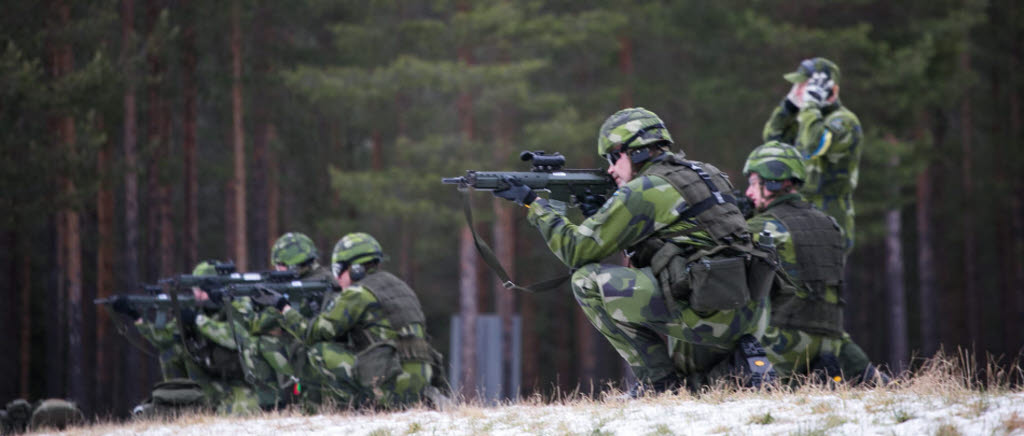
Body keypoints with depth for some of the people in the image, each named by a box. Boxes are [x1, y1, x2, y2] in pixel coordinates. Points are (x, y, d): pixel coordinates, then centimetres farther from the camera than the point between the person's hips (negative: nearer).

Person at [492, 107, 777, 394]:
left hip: (707, 315, -9)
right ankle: (742, 355, 8)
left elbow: (577, 250, -1)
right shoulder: (698, 174, 21)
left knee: (588, 280, -3)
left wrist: (534, 204, 10)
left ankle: (659, 380, -2)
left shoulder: (642, 192, -5)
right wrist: (603, 215, 23)